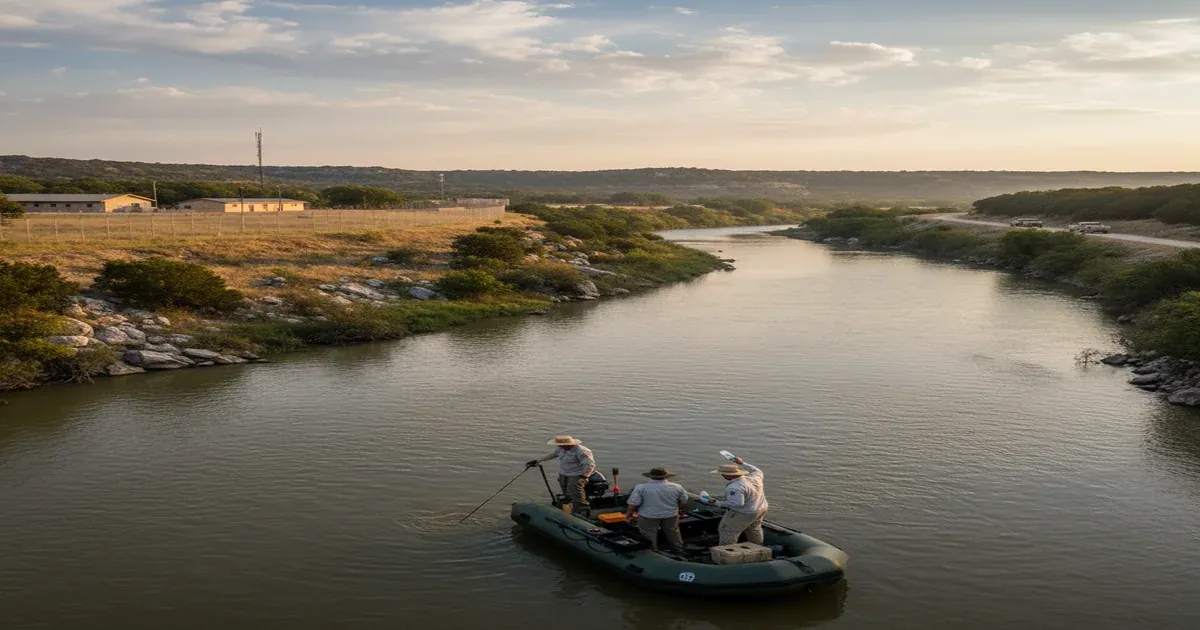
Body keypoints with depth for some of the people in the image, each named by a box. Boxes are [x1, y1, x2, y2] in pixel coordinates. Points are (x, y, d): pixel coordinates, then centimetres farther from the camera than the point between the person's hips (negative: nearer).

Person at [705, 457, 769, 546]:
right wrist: (742, 463, 19)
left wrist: (717, 503, -27)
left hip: (743, 514, -9)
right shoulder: (754, 478, -5)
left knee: (728, 532, 4)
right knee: (754, 529, 29)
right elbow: (758, 472, 14)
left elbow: (737, 503, -33)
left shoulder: (734, 487, -29)